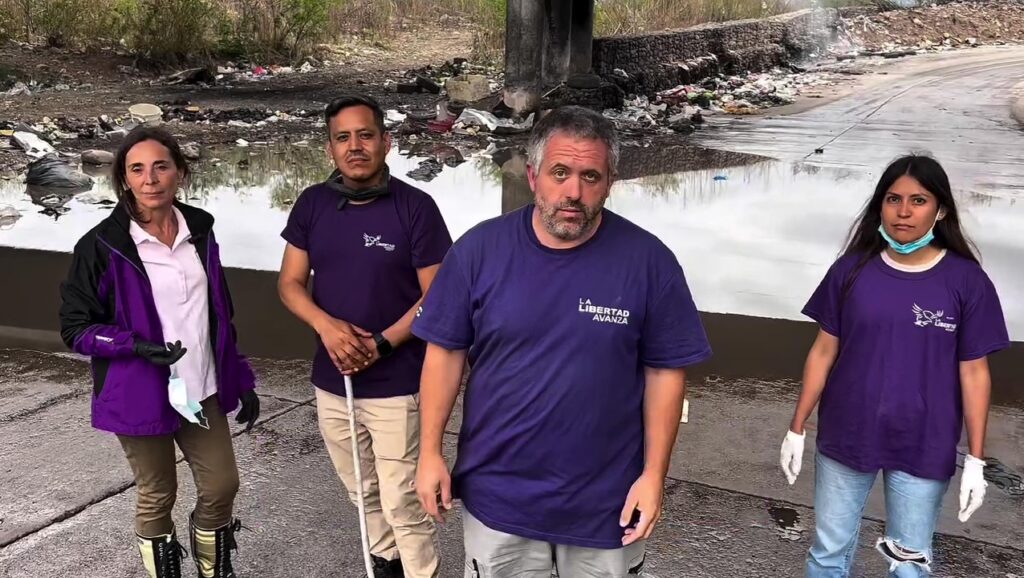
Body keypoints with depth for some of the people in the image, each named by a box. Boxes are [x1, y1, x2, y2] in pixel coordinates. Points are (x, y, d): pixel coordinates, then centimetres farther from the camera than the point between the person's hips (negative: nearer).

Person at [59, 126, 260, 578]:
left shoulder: (199, 231, 3)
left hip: (202, 389, 4)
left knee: (222, 486, 9)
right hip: (141, 395, -4)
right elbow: (76, 327, -7)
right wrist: (139, 346, -23)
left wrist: (242, 380, 11)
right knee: (157, 495, 10)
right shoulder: (102, 245, -11)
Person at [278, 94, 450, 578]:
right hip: (331, 381, 5)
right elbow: (290, 283, 4)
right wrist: (326, 325, -15)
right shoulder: (311, 204, 2)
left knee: (402, 502, -1)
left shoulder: (416, 207, -11)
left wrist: (382, 343, -19)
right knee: (362, 492, 21)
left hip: (397, 384, -5)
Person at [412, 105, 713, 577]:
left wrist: (654, 474, -7)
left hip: (606, 501, 0)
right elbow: (446, 352, -3)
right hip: (496, 495, 1)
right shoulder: (479, 249, -9)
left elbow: (665, 371, -5)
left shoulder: (648, 260, -11)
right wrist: (430, 452, -4)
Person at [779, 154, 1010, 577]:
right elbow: (824, 352, 1)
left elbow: (974, 373, -4)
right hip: (845, 438, 1)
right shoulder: (852, 270, -5)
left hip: (924, 449, -1)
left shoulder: (966, 281, -8)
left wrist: (975, 459, -4)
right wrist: (797, 428, 2)